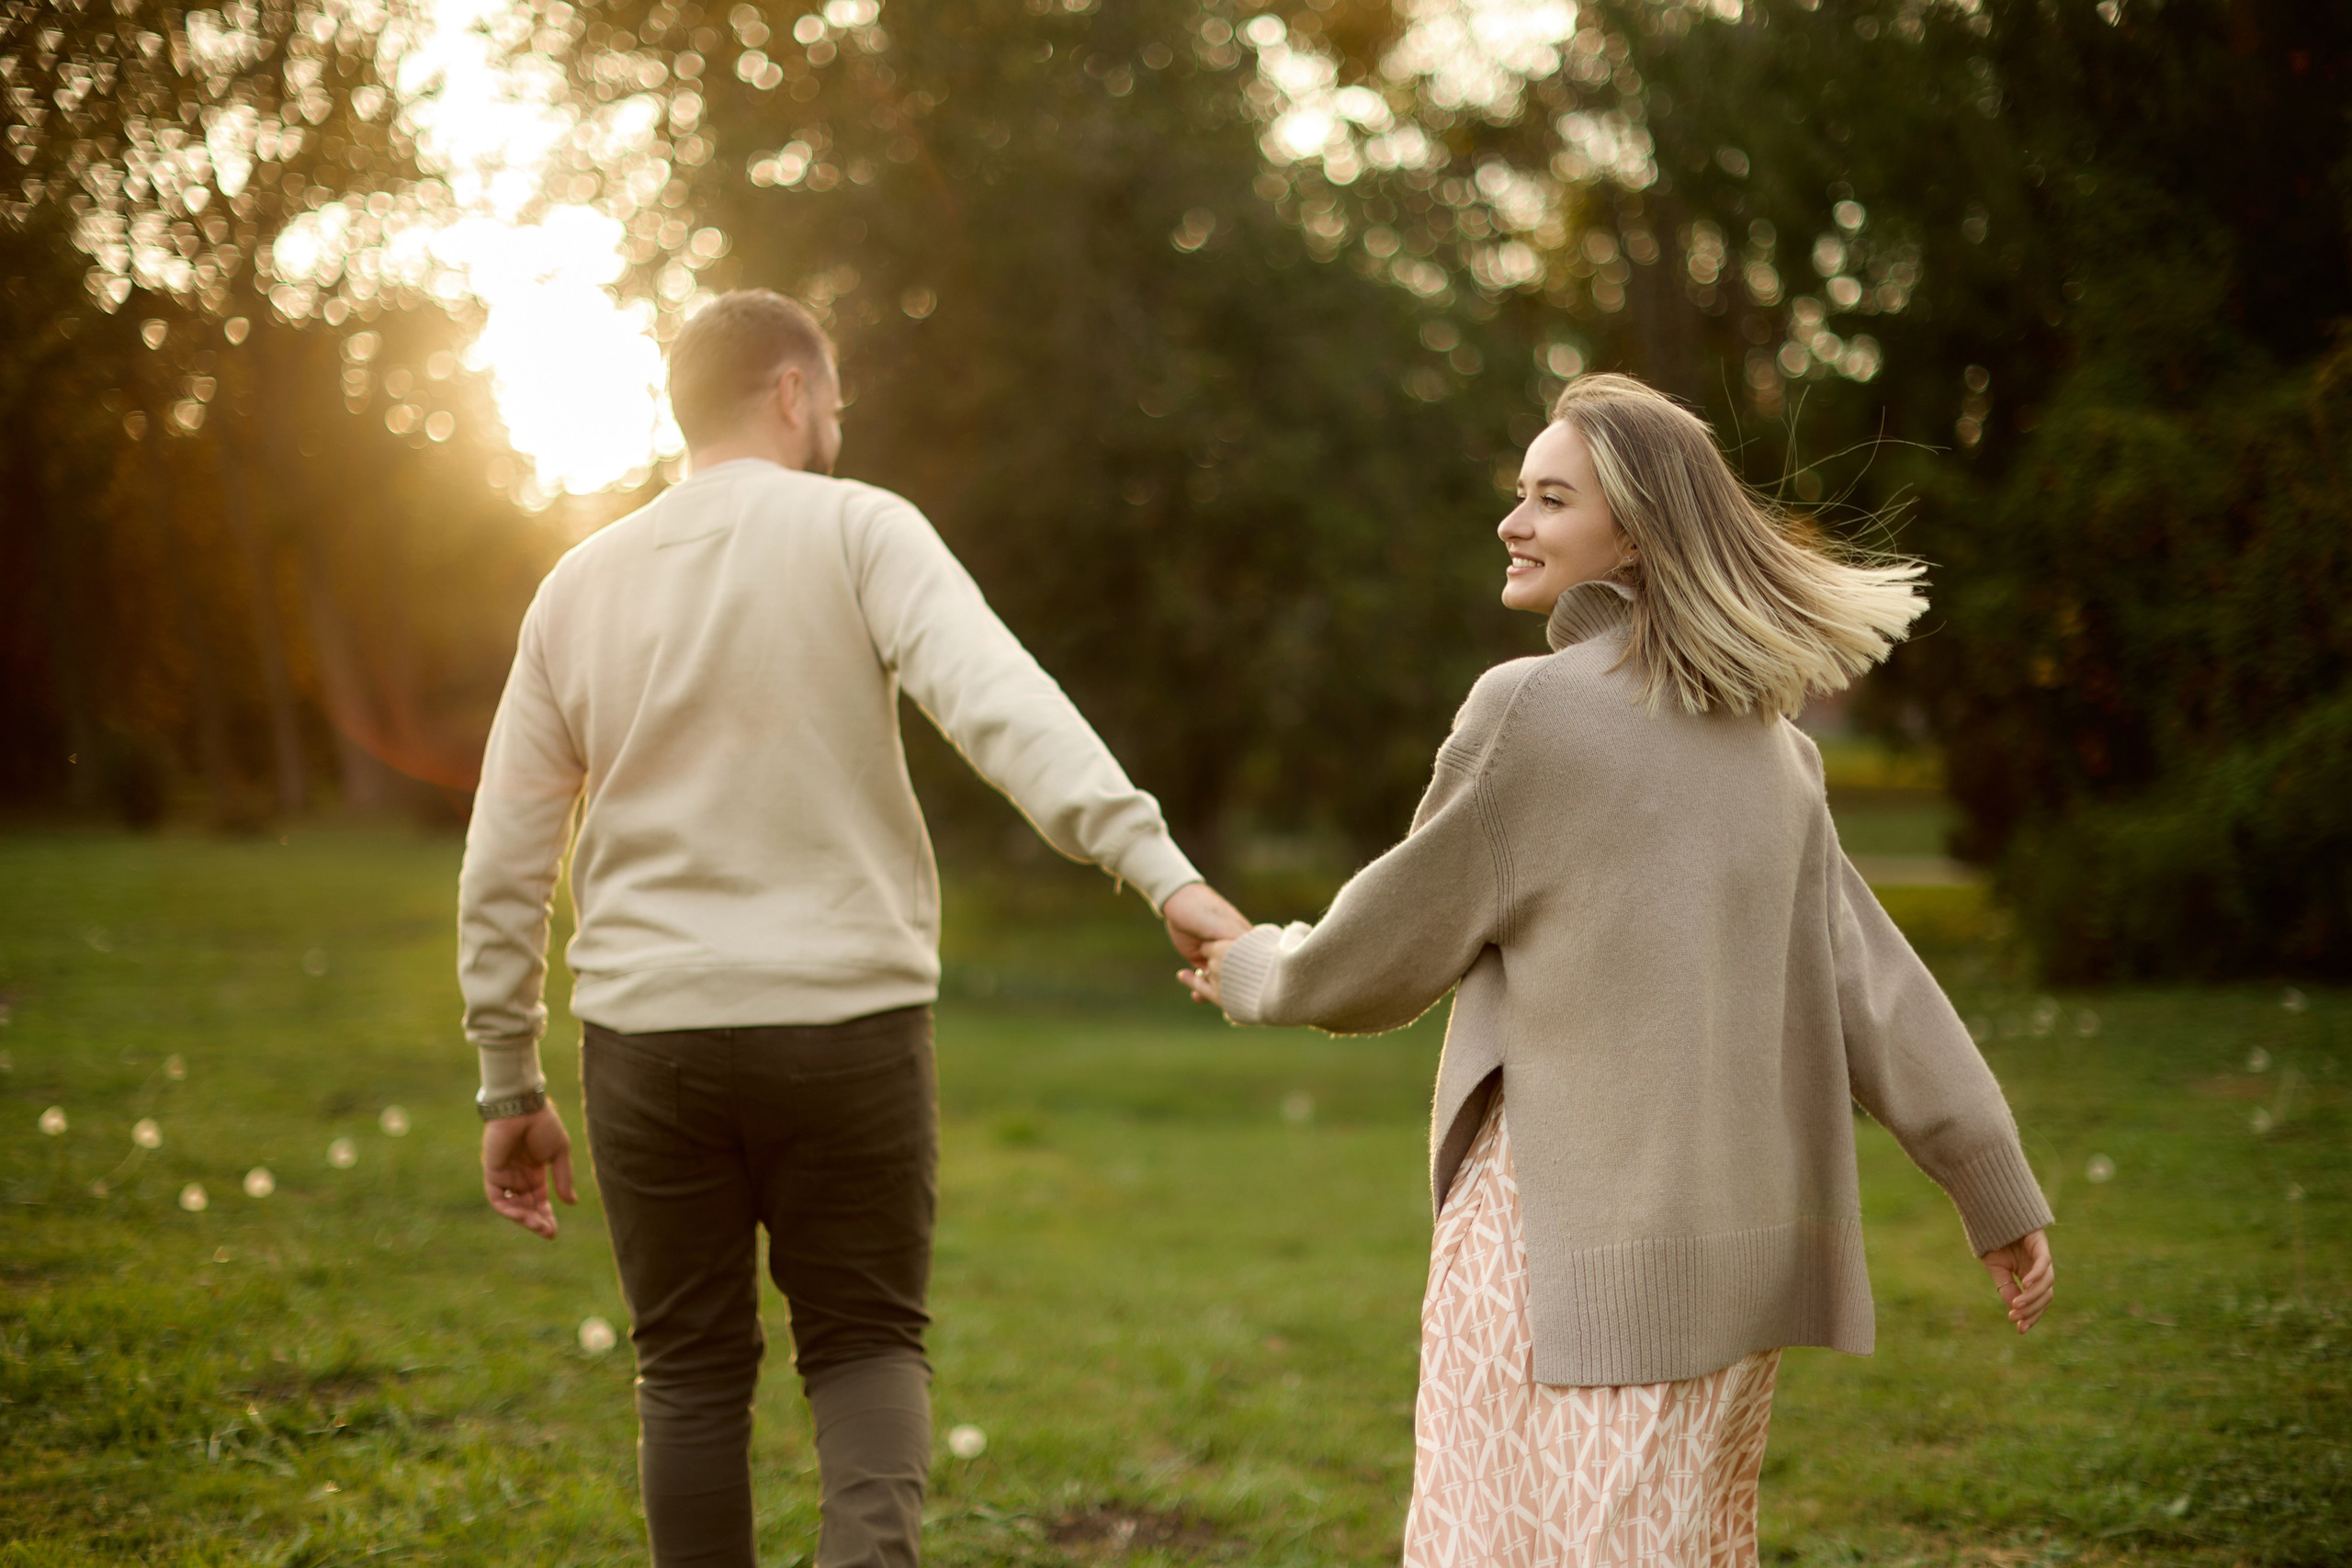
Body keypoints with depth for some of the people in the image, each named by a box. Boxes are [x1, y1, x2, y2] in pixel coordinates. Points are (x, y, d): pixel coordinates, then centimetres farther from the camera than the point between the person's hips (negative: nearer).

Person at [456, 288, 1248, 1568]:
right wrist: (1159, 867, -27)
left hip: (648, 1035, 3)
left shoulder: (580, 586, 10)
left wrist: (509, 1086, 17)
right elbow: (1000, 704, -20)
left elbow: (502, 865, 11)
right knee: (866, 1341, 11)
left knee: (692, 1369, 14)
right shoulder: (856, 529, -2)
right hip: (848, 1020, -2)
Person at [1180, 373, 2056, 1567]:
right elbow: (1871, 976, 8)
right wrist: (1999, 1193, 10)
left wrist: (1252, 973, 17)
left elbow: (1383, 957, -3)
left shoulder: (1532, 712, -11)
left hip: (1570, 1234, -8)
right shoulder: (1760, 737, 10)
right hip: (1736, 1237, 8)